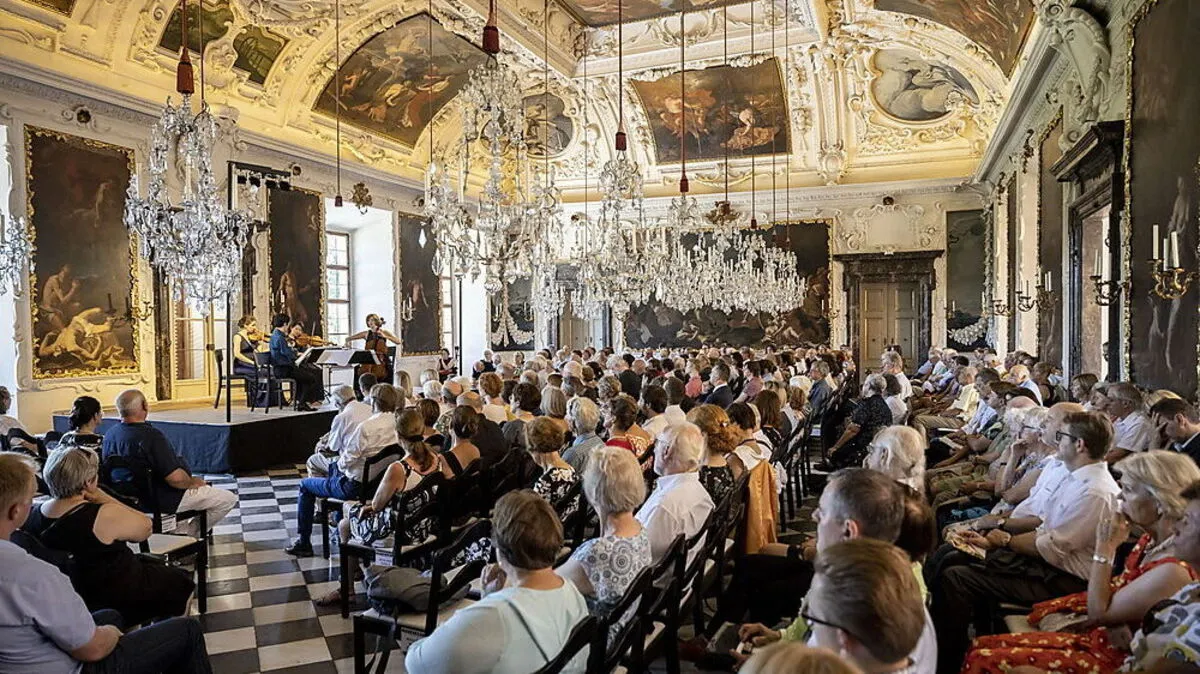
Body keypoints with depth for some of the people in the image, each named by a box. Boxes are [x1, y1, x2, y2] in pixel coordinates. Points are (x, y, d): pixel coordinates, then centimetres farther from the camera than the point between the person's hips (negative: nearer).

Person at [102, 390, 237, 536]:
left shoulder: (110, 434, -4)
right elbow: (175, 478, -31)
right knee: (229, 499, -2)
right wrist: (192, 482, -9)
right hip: (162, 501, -9)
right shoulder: (151, 436, -30)